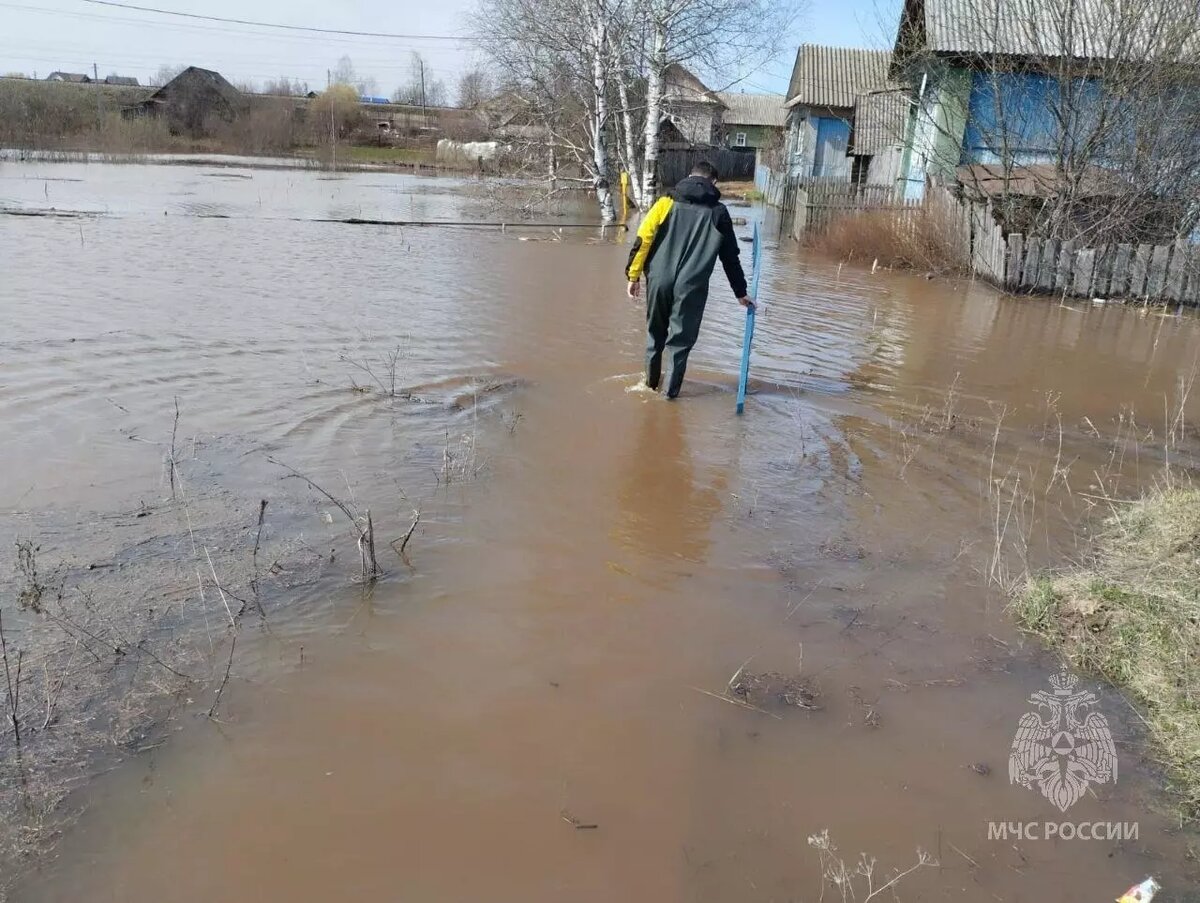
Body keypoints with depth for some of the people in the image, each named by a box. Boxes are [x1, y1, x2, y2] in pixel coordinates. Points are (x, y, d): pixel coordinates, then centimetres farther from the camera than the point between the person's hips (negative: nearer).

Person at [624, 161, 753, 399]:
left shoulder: (667, 202, 6)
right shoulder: (718, 212, 7)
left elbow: (643, 239, -3)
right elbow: (730, 257, 11)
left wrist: (634, 274, 4)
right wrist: (741, 293, 20)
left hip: (658, 281, 2)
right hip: (691, 286, -2)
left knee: (655, 332, 20)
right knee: (681, 338, 11)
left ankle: (652, 381, 32)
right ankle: (672, 389, 13)